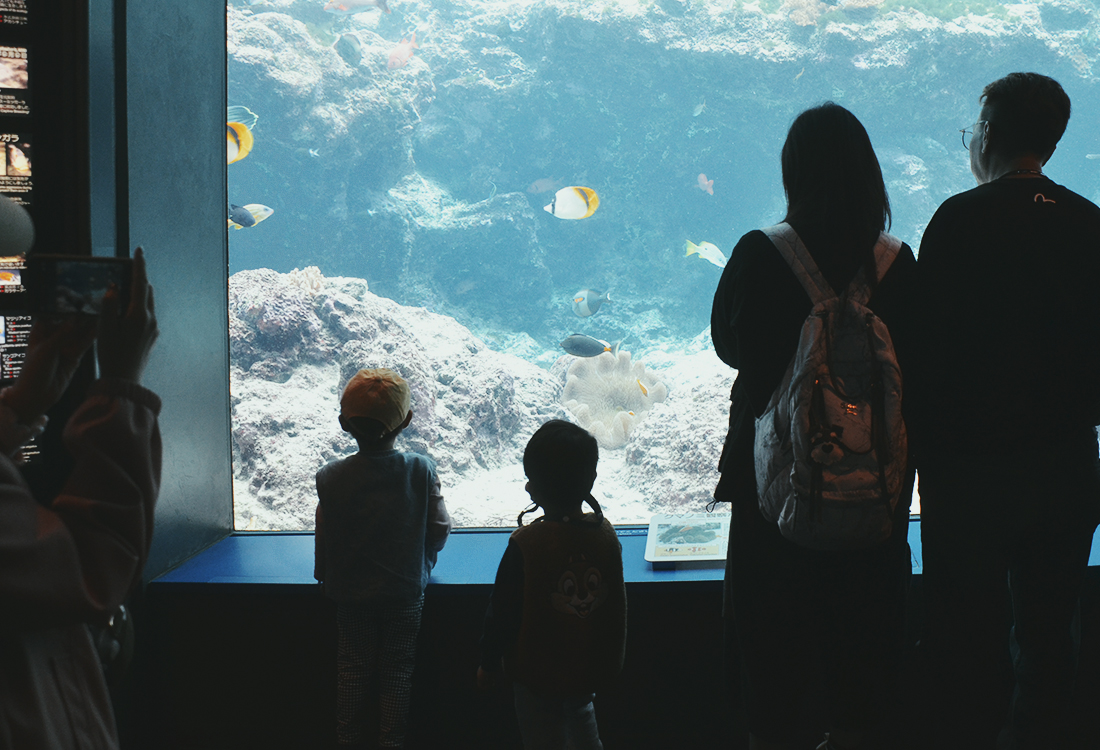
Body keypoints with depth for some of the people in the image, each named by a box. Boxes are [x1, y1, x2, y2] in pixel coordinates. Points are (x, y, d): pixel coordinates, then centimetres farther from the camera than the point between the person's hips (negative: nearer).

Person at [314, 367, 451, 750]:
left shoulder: (331, 477, -14)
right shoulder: (421, 469, -13)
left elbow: (325, 538, -5)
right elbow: (439, 529, -5)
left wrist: (326, 577, 14)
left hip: (351, 593, 0)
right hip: (405, 592, 0)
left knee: (352, 673, 14)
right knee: (397, 674, 12)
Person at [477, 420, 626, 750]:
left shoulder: (525, 544, -25)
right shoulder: (606, 535, -11)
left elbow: (501, 613, -15)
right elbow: (618, 608, 3)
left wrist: (489, 664, -1)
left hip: (538, 673, -4)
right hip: (592, 670, 5)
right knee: (580, 714, 31)